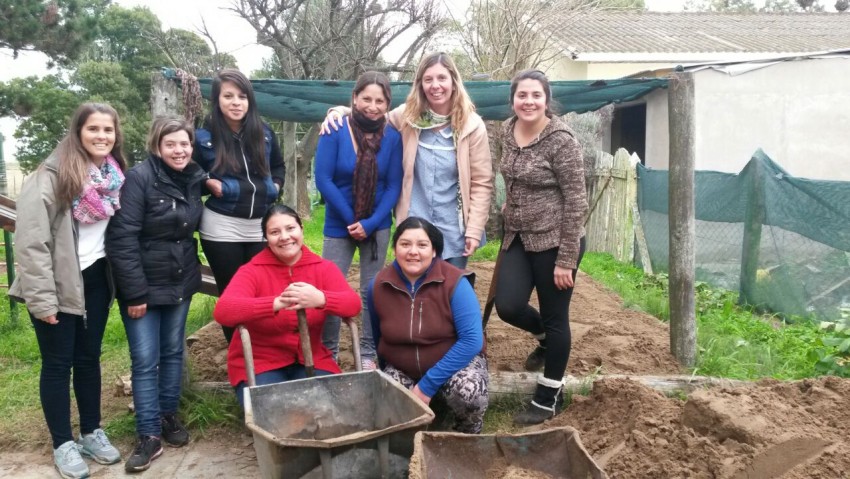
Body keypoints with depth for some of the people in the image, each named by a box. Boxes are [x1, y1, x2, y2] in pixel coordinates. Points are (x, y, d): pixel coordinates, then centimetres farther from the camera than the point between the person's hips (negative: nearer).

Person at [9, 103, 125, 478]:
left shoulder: (115, 175, 4)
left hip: (95, 279, 5)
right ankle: (63, 444, 19)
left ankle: (92, 433, 28)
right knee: (58, 363, 6)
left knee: (89, 358, 15)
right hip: (59, 284, -5)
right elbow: (30, 241, -18)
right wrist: (41, 299, -19)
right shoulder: (52, 175, -15)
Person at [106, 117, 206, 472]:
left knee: (173, 353, 14)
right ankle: (149, 435, 9)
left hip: (180, 283, 5)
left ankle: (169, 415, 29)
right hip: (143, 286, -5)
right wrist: (135, 292, -20)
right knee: (145, 361, -1)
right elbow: (122, 237, -19)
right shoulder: (140, 177, -16)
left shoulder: (193, 180, 2)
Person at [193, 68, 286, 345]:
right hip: (221, 226, -2)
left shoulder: (264, 133, 5)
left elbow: (278, 166, 21)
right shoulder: (204, 137, -4)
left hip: (261, 226, 3)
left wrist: (275, 186, 4)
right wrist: (209, 184, -15)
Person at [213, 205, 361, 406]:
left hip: (310, 360, 2)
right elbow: (222, 311, -27)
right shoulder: (252, 271, -10)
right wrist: (276, 303, -42)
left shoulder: (324, 268, -2)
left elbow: (353, 303, -18)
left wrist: (321, 299, -41)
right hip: (258, 363, -2)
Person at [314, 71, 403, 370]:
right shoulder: (335, 131, -12)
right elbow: (323, 179, -13)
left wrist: (370, 223, -15)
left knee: (372, 290, 8)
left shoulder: (392, 137, -7)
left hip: (377, 226, 1)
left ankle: (368, 354, 22)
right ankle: (327, 353, 20)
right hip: (339, 225, -1)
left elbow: (394, 185, -4)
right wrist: (351, 220, -14)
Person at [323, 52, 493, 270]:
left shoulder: (472, 125, -6)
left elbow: (482, 183, -5)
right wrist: (339, 111, -4)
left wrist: (474, 230, -9)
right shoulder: (407, 116, -1)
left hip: (454, 231, -1)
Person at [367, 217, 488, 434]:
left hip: (457, 362, -2)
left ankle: (468, 433, 2)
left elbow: (472, 340, -25)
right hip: (400, 368, 3)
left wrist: (428, 385, -27)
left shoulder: (455, 282, -21)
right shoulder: (379, 285, -9)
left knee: (468, 392, -34)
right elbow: (377, 338, 10)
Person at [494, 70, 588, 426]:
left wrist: (566, 260, -17)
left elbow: (576, 202, -16)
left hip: (555, 240, -6)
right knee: (508, 306, -2)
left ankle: (549, 398, 22)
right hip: (519, 237, 6)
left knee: (555, 318, 5)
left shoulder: (560, 140, -17)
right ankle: (545, 338, 33)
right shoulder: (508, 132, 4)